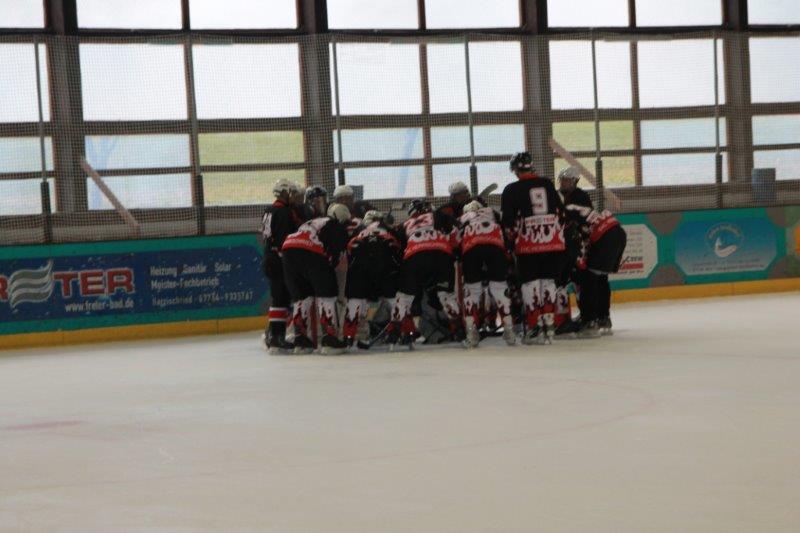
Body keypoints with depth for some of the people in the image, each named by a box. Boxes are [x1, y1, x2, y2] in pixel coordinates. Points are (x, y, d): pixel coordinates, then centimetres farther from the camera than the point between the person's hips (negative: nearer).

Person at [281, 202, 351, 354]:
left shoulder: (313, 222, 38)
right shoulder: (338, 228, 18)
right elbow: (336, 252, 1)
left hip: (288, 250, 6)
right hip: (312, 254, -6)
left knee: (301, 296, 17)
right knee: (326, 295, 5)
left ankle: (301, 339, 14)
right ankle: (329, 338, 0)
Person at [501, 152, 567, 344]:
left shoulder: (512, 190, -2)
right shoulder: (548, 185, 11)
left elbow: (509, 221, -3)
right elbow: (561, 212, 16)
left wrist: (510, 241, 10)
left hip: (528, 245, -4)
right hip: (554, 242, 4)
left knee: (530, 283, 3)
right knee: (548, 281, 11)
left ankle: (534, 326, -1)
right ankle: (549, 325, 9)